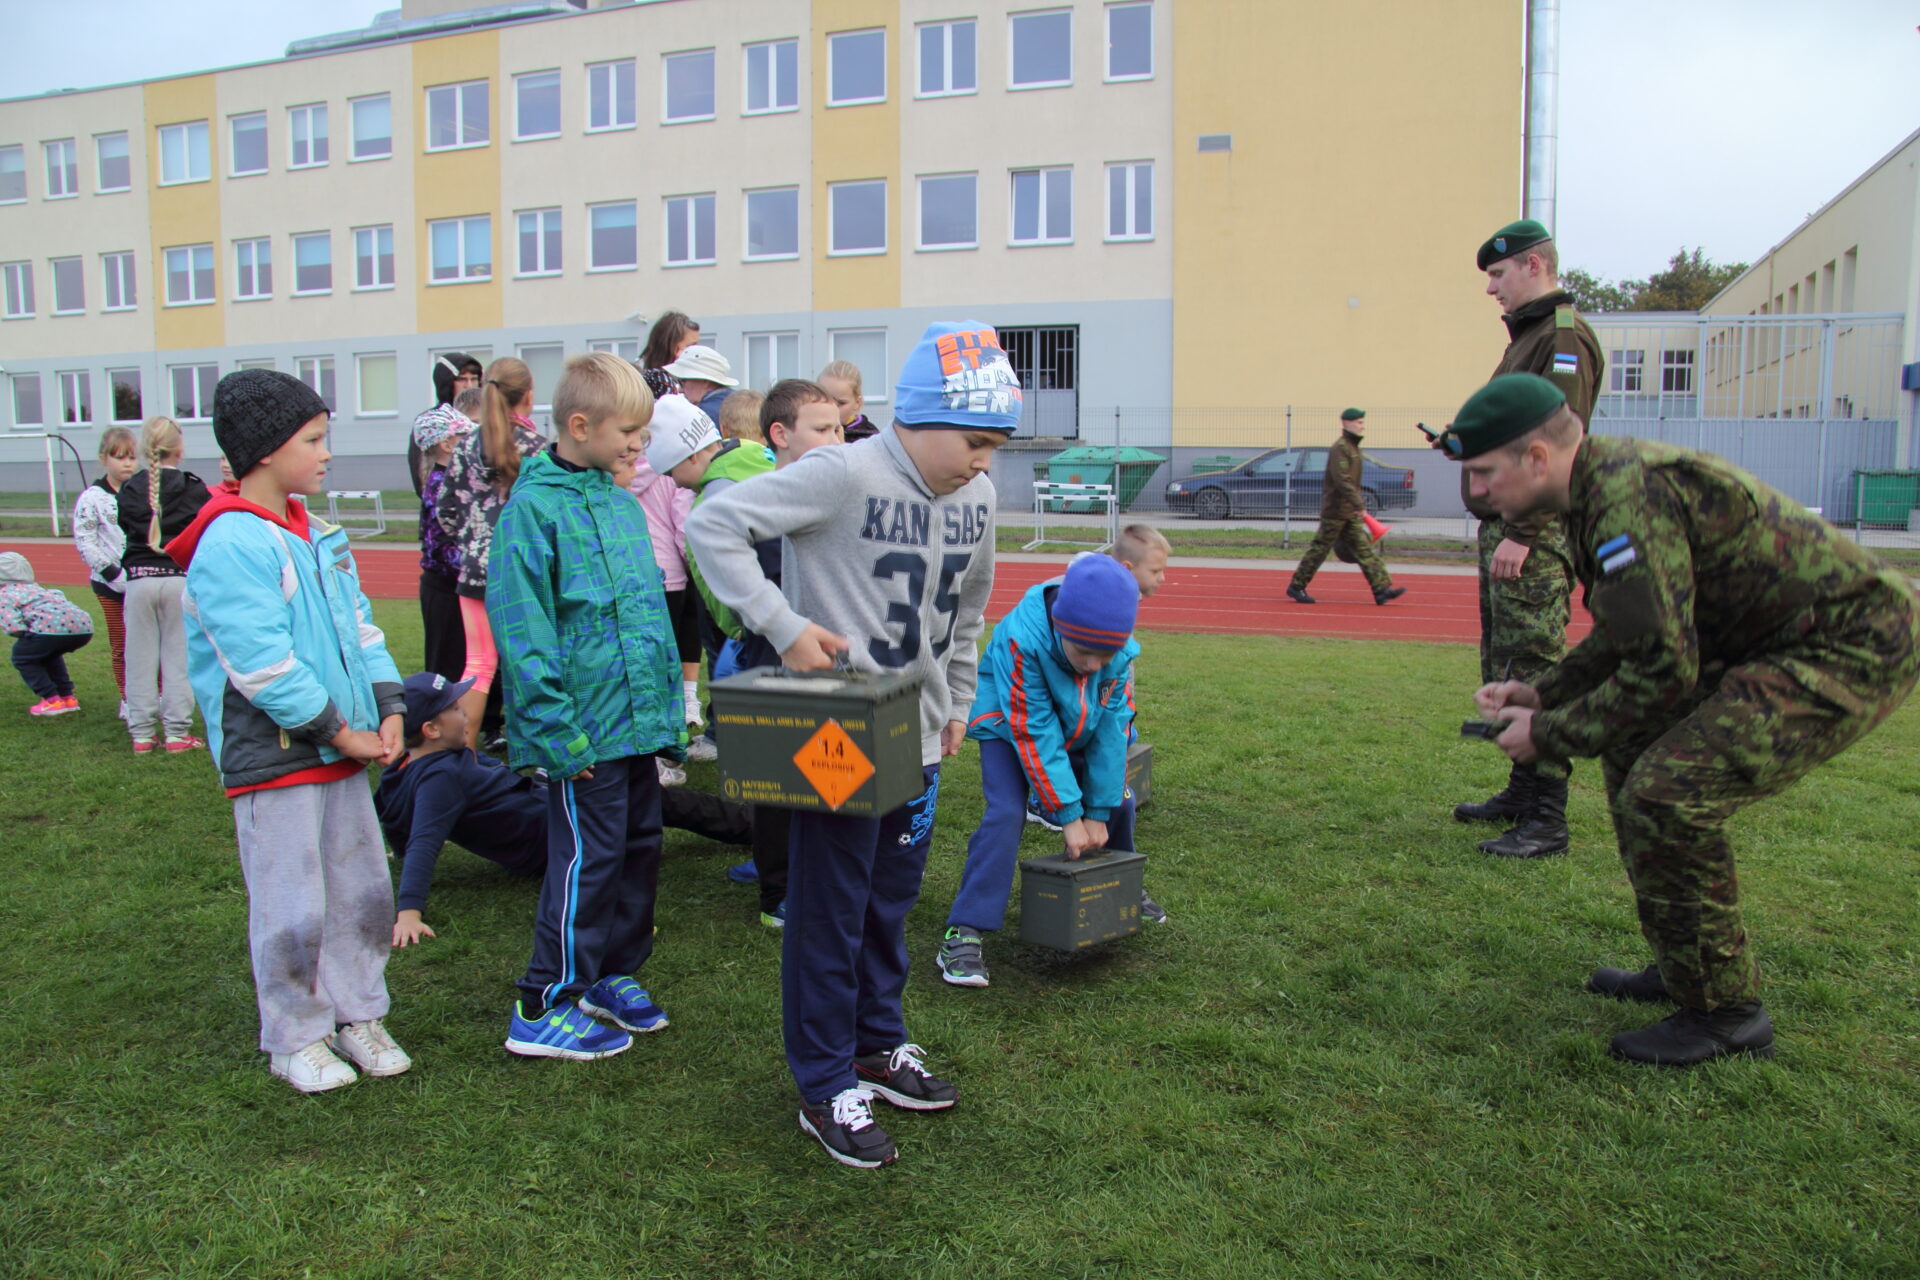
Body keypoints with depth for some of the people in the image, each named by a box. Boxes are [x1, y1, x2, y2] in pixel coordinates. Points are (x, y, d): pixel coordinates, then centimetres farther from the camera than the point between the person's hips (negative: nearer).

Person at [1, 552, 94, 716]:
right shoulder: (35, 587, 34)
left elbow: (13, 627, -3)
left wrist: (27, 636, 17)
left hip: (52, 627, -7)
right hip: (83, 625, 7)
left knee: (22, 658, 18)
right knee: (49, 655, 35)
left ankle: (52, 701, 8)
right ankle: (67, 697, 29)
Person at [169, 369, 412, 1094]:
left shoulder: (316, 533, 11)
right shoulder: (231, 544, -17)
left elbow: (359, 624, 12)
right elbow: (262, 663, -21)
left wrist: (388, 709, 1)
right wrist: (339, 729, -16)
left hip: (343, 748, 8)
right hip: (273, 756, -8)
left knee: (361, 888, 15)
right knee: (292, 906, 2)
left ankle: (356, 1015, 30)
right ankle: (295, 1040, 19)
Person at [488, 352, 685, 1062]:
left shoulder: (624, 505, 11)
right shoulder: (534, 508, -13)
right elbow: (519, 629, -17)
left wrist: (668, 708, 14)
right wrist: (558, 731, -20)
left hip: (638, 722, 8)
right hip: (585, 730, -8)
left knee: (640, 844, 16)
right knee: (587, 858, -1)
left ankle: (613, 972, 34)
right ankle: (545, 1008, 14)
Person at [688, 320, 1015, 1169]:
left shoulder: (976, 498, 4)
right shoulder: (846, 476, -19)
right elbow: (712, 525, -21)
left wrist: (957, 701, 20)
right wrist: (784, 627, -24)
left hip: (916, 740, 7)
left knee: (891, 902, 19)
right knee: (830, 914, 4)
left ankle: (878, 1044, 38)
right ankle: (826, 1089, 19)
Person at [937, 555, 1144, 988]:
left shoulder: (1121, 650, -25)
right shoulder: (1022, 639, -38)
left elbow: (1113, 727, -17)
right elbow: (1035, 733, -32)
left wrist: (1098, 812, -13)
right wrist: (1068, 815, -27)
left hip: (1078, 730, 5)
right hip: (1010, 725, -5)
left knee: (1117, 800, 9)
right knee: (1006, 813, -22)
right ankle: (964, 933, -19)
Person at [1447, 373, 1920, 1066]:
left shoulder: (1630, 494, -24)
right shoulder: (1606, 483, 9)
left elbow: (1663, 667, -25)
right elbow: (1628, 635, 19)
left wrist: (1549, 736, -13)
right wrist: (1540, 692, 8)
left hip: (1854, 649, -11)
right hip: (1779, 642, 11)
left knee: (1667, 794, -21)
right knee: (1633, 750, 17)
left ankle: (1726, 1013, -1)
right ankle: (1684, 966, 27)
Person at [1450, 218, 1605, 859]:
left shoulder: (1564, 336, -11)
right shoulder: (1530, 336, 21)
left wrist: (1521, 532, -25)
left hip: (1534, 537, -11)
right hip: (1508, 527, 11)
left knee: (1534, 673, -9)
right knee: (1505, 670, 16)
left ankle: (1546, 822, -5)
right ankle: (1523, 791, 27)